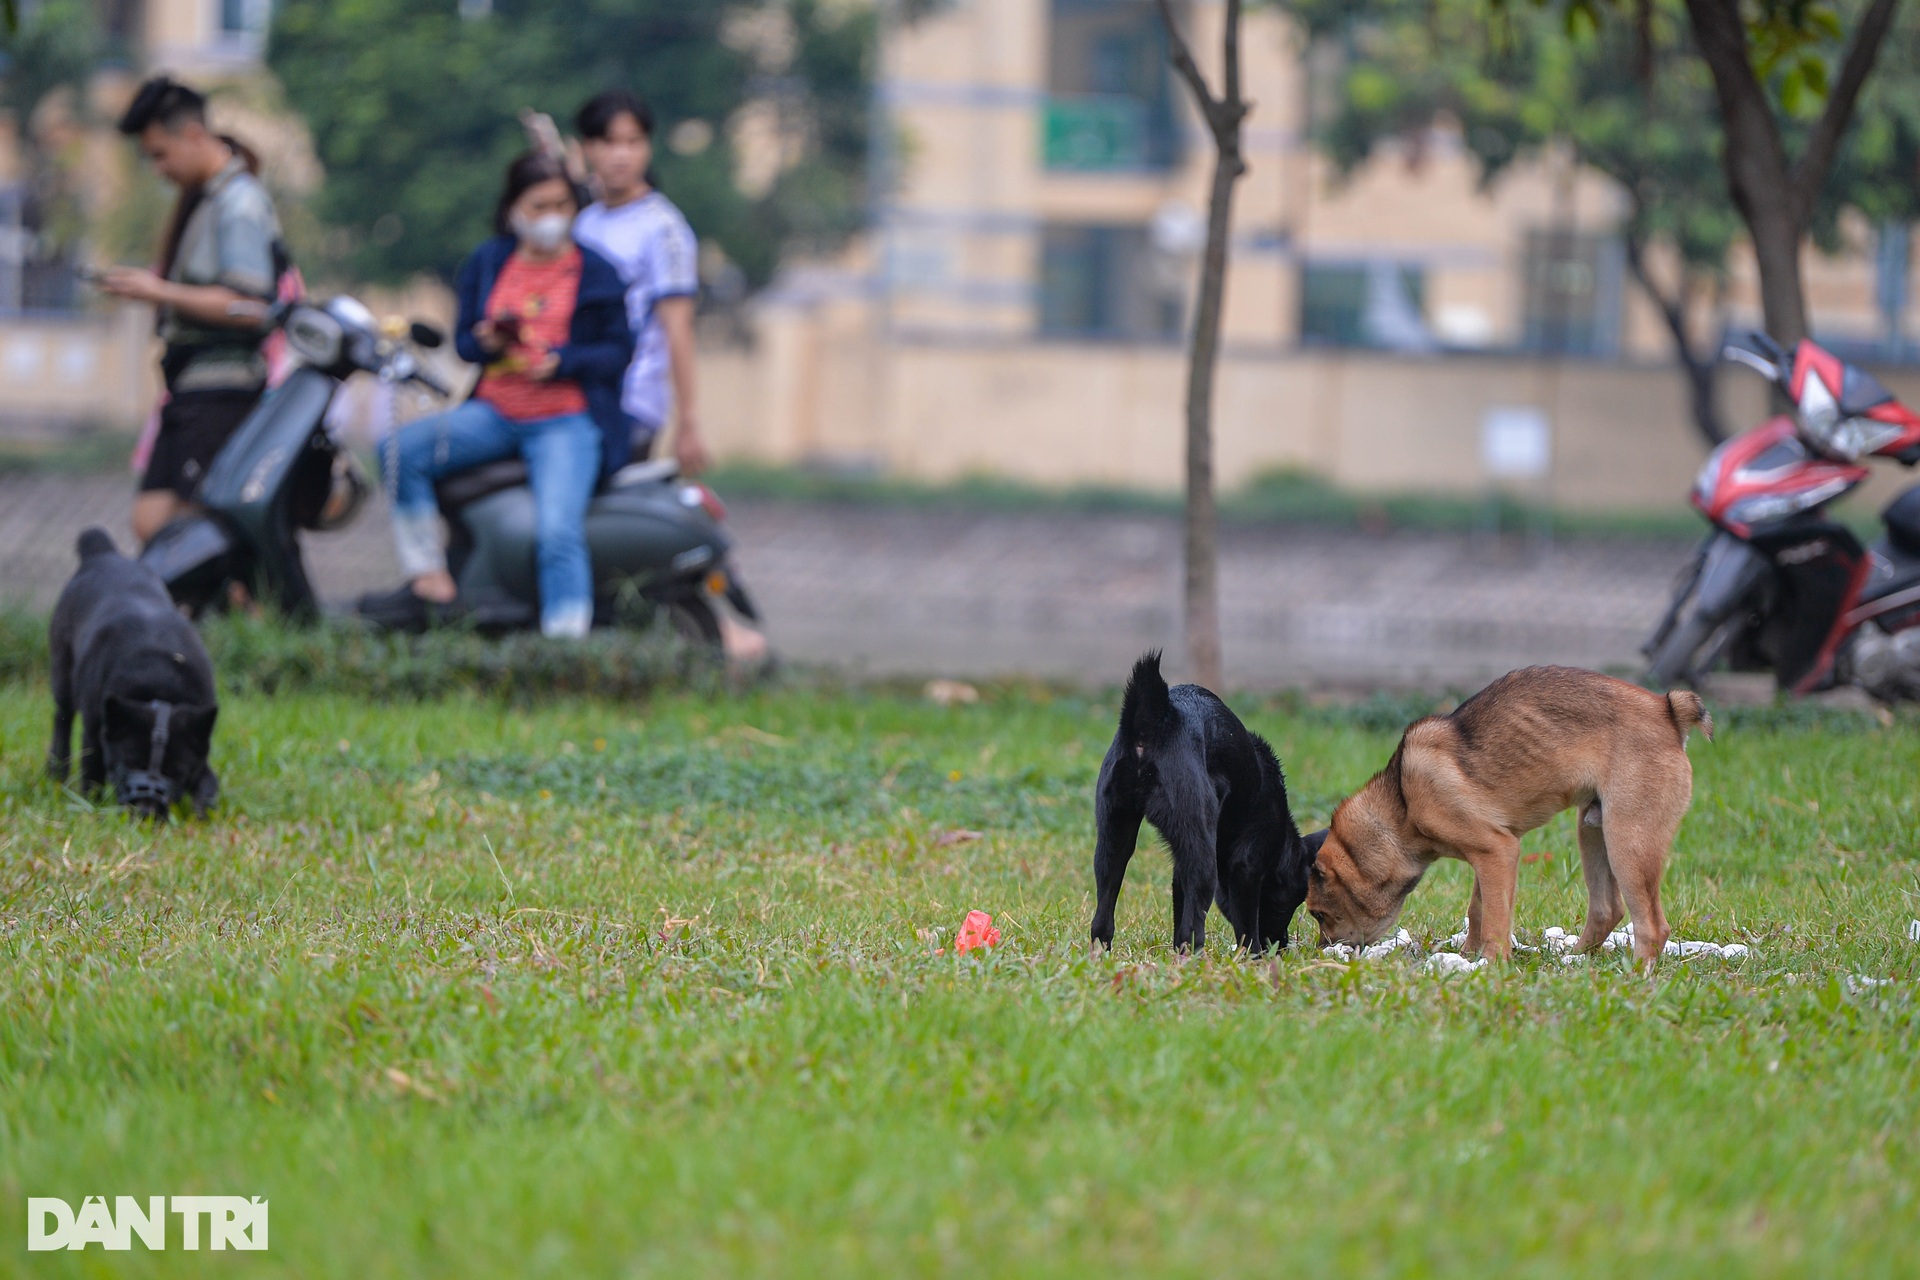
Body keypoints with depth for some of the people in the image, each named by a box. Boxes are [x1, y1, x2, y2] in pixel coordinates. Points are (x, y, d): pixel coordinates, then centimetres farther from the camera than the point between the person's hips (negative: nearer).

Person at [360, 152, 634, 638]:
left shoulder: (596, 273, 4)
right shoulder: (487, 264, 13)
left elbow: (618, 351, 1)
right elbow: (463, 339, 16)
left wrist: (562, 361, -17)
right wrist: (485, 343, -9)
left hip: (567, 420, -4)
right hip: (495, 412, 4)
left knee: (558, 533, -25)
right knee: (402, 448, -18)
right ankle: (431, 583, -12)